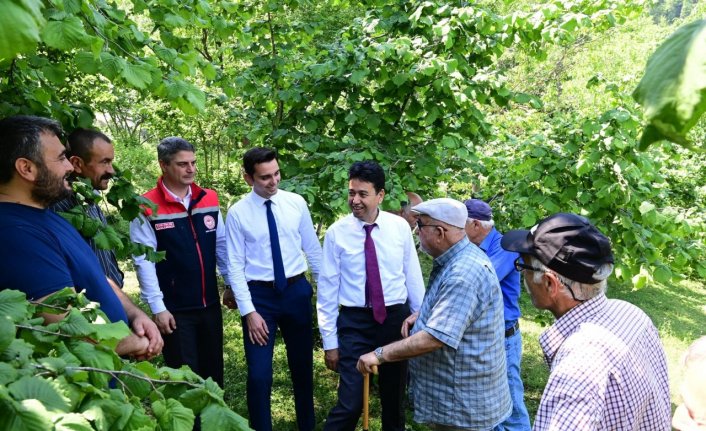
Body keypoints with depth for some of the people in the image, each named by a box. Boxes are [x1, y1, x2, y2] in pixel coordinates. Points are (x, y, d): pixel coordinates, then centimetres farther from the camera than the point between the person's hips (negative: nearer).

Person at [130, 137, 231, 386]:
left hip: (210, 303, 5)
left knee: (214, 368, 18)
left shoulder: (209, 199, 2)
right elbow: (144, 261, -13)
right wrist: (157, 307, -14)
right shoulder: (147, 207, -13)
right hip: (174, 309, -4)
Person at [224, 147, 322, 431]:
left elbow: (313, 249, 4)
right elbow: (235, 265, -8)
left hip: (297, 291, 3)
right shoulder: (237, 213, -8)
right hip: (259, 294, -2)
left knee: (302, 366, 17)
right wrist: (249, 311, -13)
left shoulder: (296, 203, -2)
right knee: (259, 374, -1)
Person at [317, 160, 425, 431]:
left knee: (395, 396, 19)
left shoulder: (400, 227, -4)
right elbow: (327, 289, -4)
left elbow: (414, 278, 2)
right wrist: (330, 341, -3)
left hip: (396, 318, 2)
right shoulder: (337, 232, -8)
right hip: (354, 321, -2)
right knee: (351, 403, -6)